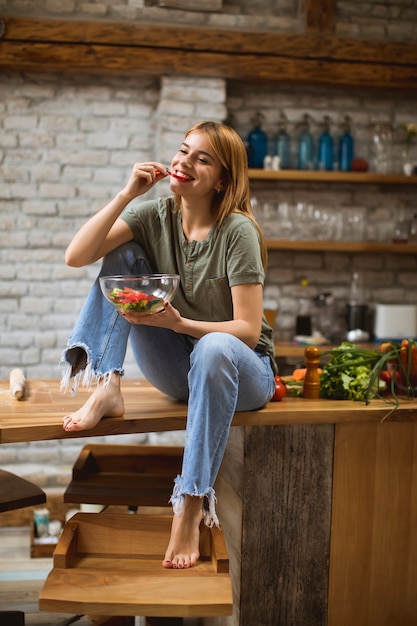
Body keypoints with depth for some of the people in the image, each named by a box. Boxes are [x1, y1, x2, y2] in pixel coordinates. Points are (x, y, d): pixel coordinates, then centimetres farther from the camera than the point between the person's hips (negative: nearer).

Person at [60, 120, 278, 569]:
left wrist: (178, 323, -32)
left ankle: (192, 503, -32)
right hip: (177, 368, 4)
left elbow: (248, 329, -19)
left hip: (239, 371, -4)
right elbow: (76, 257, -15)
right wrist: (128, 194, -20)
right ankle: (107, 389, -21)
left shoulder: (237, 231, -16)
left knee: (214, 348, -42)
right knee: (120, 256, -10)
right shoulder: (154, 216, -3)